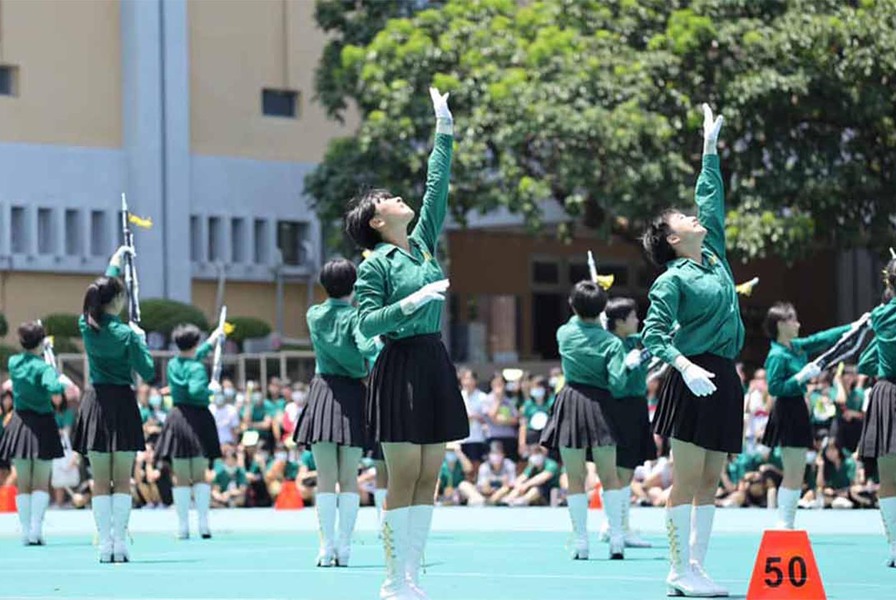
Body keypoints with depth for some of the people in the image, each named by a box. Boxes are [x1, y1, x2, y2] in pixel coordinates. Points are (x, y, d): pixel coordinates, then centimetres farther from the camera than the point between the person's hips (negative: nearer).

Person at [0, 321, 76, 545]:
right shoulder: (43, 368, -14)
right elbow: (52, 388, -31)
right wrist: (63, 382, -13)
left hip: (19, 423, 4)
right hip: (42, 424, -4)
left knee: (23, 482, 9)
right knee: (41, 482, 3)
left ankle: (25, 530, 5)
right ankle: (36, 528, -7)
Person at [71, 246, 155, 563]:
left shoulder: (86, 325, 1)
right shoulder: (125, 334, -13)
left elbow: (102, 292, 20)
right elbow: (148, 372, -10)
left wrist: (114, 264, 36)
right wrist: (141, 339, 4)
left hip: (96, 403, 4)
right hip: (122, 404, -4)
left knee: (100, 481, 4)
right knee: (122, 480, 2)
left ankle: (105, 543, 0)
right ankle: (120, 542, -3)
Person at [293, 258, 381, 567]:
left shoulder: (314, 316, 5)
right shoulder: (355, 316, -5)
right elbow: (366, 347, -17)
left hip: (323, 392, 1)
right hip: (352, 393, -1)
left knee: (326, 478, 1)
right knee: (349, 477, 3)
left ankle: (327, 547, -4)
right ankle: (344, 547, 1)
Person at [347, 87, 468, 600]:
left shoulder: (424, 243, 13)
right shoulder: (376, 265, -5)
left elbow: (438, 186, 13)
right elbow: (367, 323, -11)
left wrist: (445, 131, 11)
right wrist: (411, 302, -20)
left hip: (436, 365, 7)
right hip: (401, 369, -7)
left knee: (428, 479, 5)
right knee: (404, 479, -7)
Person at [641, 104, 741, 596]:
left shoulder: (714, 256, 15)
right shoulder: (672, 279, -5)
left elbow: (711, 199, 25)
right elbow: (653, 335, -10)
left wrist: (711, 149, 26)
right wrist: (683, 364, -25)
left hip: (724, 380, 8)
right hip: (694, 378, -8)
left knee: (710, 482, 6)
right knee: (687, 479, -8)